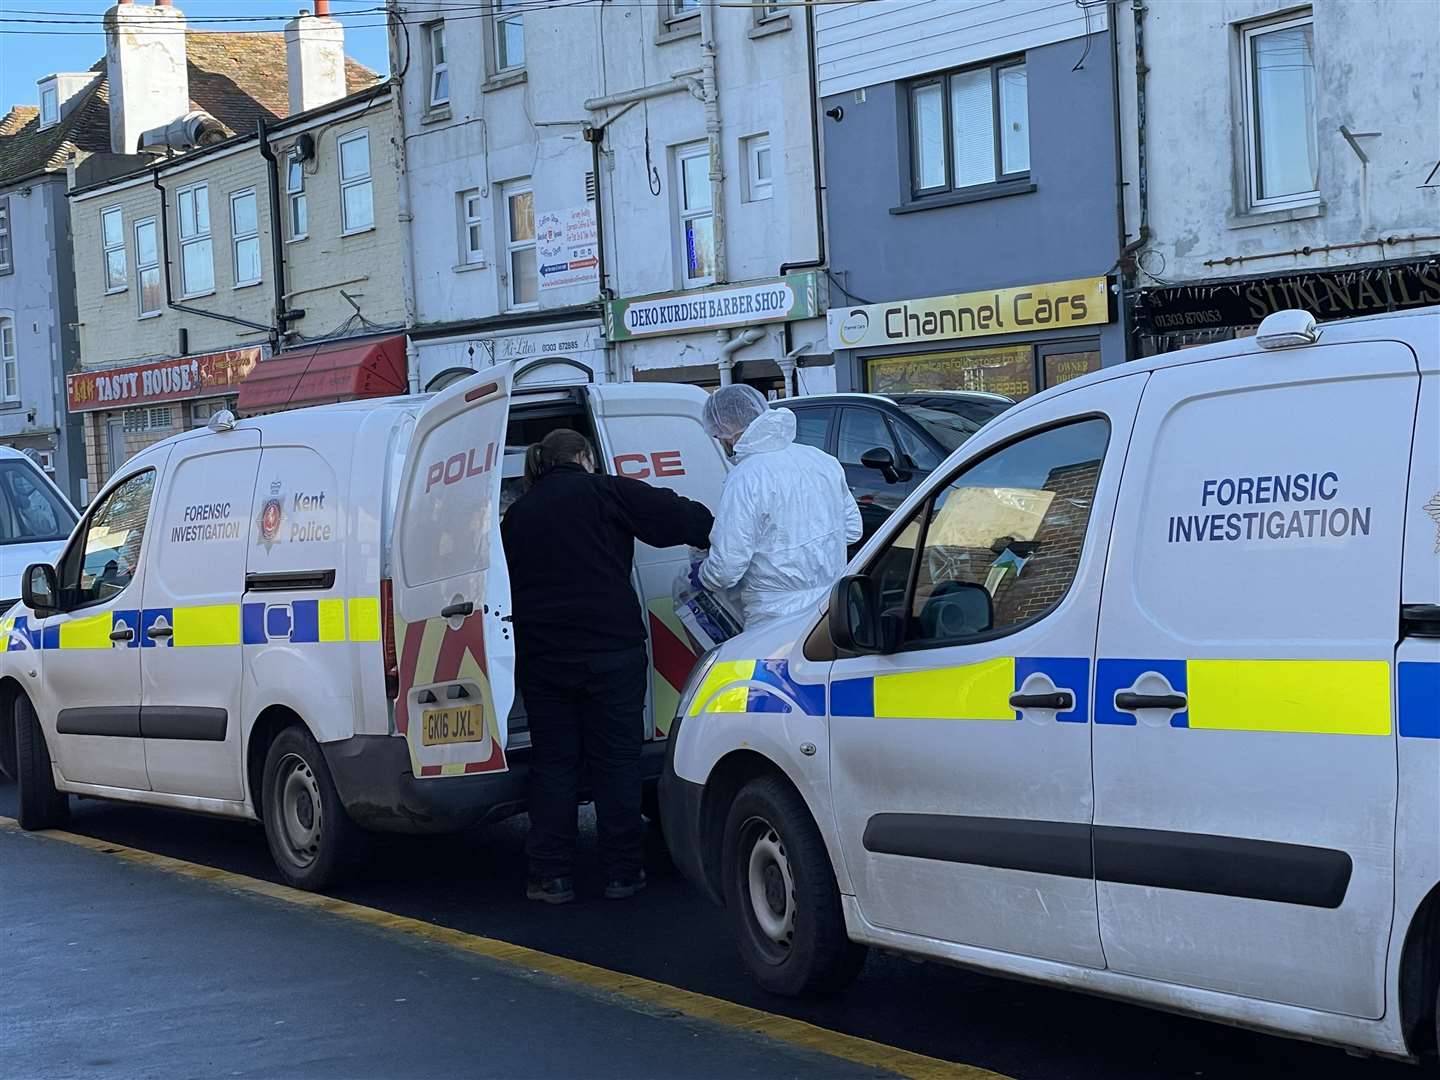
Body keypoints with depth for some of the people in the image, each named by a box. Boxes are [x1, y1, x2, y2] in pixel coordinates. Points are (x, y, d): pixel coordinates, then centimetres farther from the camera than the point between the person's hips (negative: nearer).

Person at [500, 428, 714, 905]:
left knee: (552, 762, 9)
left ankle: (552, 875, 7)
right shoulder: (601, 492, -1)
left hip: (541, 656, 4)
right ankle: (622, 873, 7)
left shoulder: (516, 515, 15)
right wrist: (712, 536, 10)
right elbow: (677, 516, -6)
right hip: (609, 649, -4)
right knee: (615, 760, 4)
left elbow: (511, 585, 18)